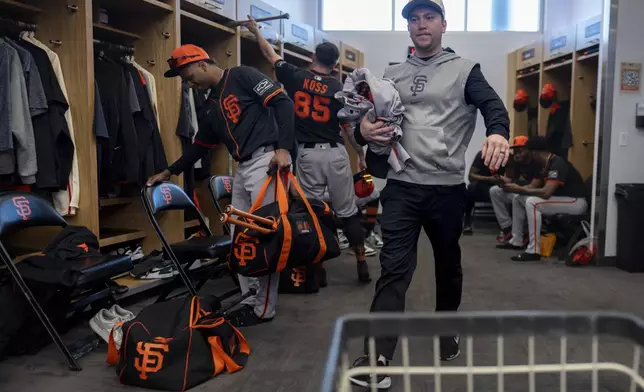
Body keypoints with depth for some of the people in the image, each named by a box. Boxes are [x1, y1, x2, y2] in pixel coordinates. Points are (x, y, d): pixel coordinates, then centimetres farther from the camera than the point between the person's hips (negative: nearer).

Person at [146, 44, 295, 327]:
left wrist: (283, 148, -20)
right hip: (242, 169, 9)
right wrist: (170, 172, 28)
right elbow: (200, 146, 28)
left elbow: (283, 103, -11)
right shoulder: (211, 106, 21)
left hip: (267, 161, -9)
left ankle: (264, 309, 3)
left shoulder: (242, 76, -3)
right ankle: (250, 301, 20)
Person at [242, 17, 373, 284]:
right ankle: (361, 263, 12)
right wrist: (361, 154, 14)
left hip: (307, 154, 1)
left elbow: (271, 55, 17)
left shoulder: (295, 77, 2)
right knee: (347, 211, 8)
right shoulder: (339, 89, -1)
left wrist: (256, 32, 33)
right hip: (334, 153, 0)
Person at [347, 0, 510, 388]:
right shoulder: (392, 74, 13)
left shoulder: (464, 70, 3)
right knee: (394, 268, -5)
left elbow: (492, 104, -12)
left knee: (448, 264, 16)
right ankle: (378, 360, -6)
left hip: (447, 187, -1)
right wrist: (363, 131, -11)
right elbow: (369, 118, 15)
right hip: (401, 187, 1)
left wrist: (499, 132, -35)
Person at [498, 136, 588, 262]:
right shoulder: (544, 165, 7)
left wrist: (519, 189, -22)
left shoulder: (557, 164, -24)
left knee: (532, 202, -31)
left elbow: (546, 193, -32)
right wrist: (513, 187, -7)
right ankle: (516, 241, 13)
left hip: (576, 202, -10)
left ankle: (533, 251, -28)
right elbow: (532, 187, 9)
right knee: (518, 199, 9)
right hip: (559, 198, 10)